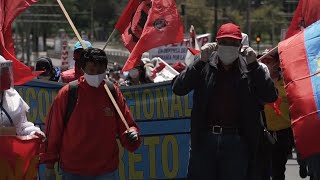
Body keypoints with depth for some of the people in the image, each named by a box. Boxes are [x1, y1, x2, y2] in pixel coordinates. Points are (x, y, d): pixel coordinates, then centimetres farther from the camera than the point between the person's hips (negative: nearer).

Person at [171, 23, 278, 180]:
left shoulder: (248, 69, 4)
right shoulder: (204, 66, 3)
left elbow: (271, 96, -6)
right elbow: (178, 88, -8)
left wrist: (254, 65, -15)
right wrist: (200, 61, -17)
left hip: (236, 142, 0)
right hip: (205, 139, 0)